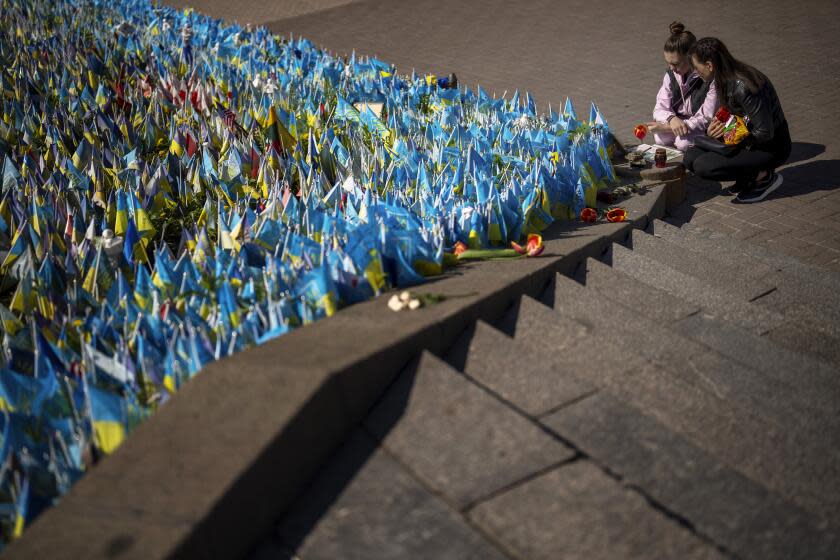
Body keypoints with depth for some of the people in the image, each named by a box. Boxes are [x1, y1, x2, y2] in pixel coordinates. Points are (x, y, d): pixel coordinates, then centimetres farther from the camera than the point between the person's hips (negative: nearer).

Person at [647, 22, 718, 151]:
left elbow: (706, 119, -23)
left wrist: (666, 127, -28)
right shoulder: (671, 74, -2)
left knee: (684, 143, -32)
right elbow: (660, 108, -4)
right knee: (660, 138, -25)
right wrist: (672, 119, -31)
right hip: (678, 125, 5)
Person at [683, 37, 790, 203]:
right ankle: (748, 177, 6)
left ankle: (765, 177, -6)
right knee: (690, 157, -2)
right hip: (749, 139, 9)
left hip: (772, 147, -9)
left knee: (702, 167, -22)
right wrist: (716, 127, -6)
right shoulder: (728, 80, 0)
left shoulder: (742, 87, -29)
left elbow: (765, 133, -26)